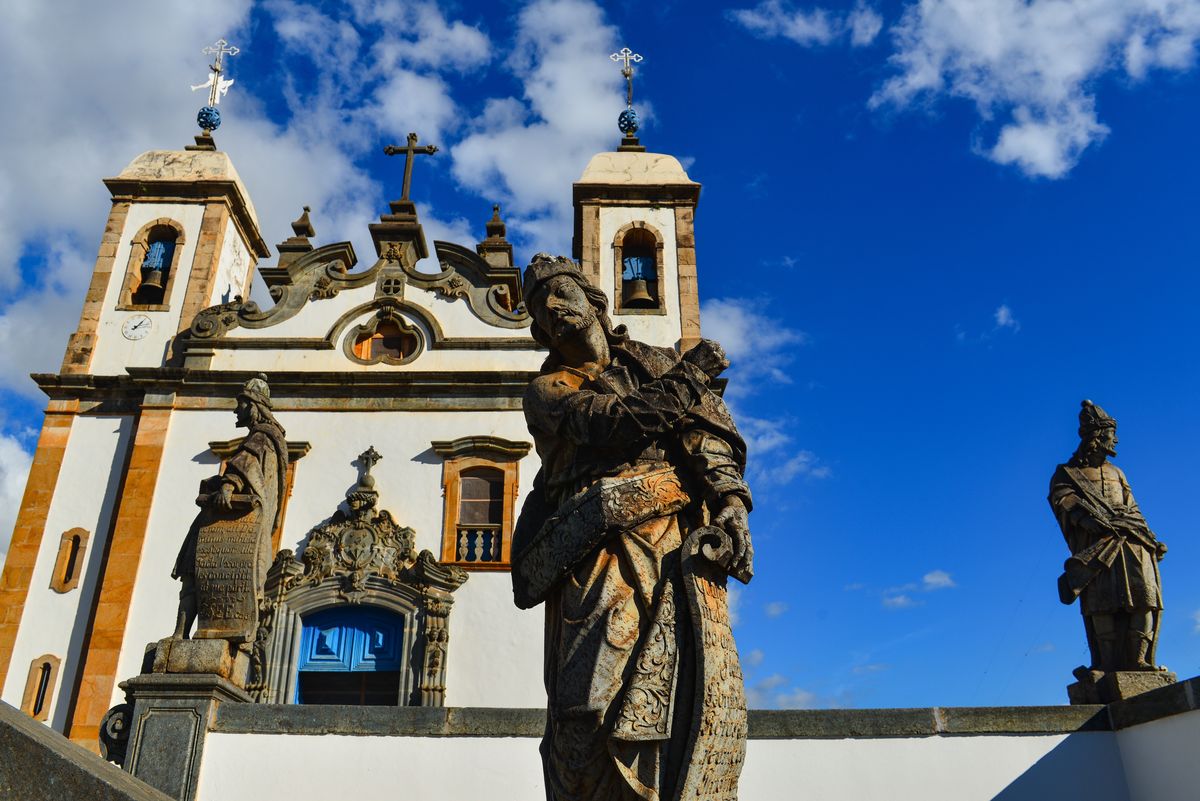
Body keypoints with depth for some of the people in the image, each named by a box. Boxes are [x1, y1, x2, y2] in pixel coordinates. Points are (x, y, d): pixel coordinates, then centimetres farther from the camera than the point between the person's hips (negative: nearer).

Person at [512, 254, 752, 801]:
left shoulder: (654, 363, 27)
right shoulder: (548, 391, 17)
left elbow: (711, 427, 14)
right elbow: (616, 421, -3)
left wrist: (730, 500, -3)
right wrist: (690, 374, 5)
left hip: (682, 543, 2)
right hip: (605, 549, -2)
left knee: (705, 695, -10)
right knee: (591, 711, -13)